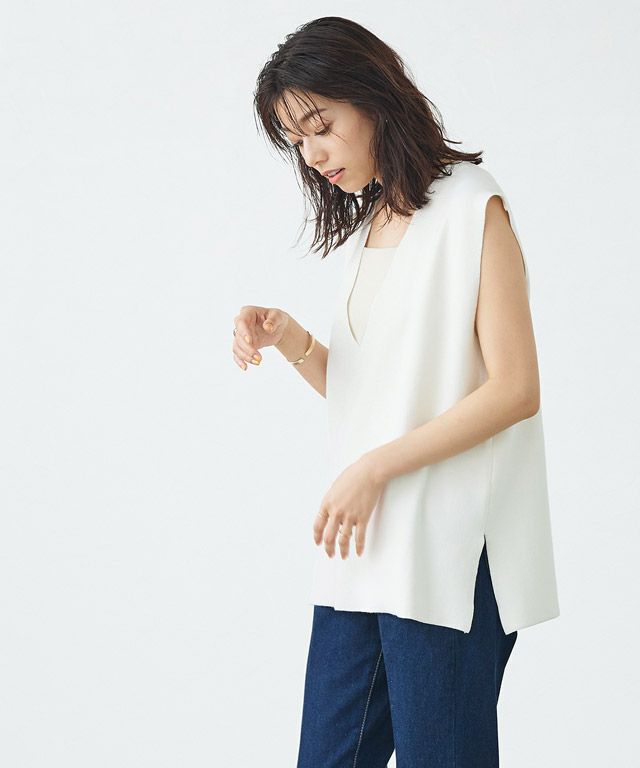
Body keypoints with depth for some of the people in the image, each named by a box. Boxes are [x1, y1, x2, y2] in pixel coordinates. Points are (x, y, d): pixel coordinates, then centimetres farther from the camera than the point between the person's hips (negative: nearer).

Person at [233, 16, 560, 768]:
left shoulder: (471, 207, -5)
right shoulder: (365, 226, 17)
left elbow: (515, 388, -12)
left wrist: (377, 467, -14)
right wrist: (291, 340, 1)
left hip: (449, 555, -7)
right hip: (361, 546, 7)